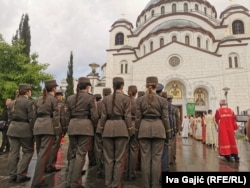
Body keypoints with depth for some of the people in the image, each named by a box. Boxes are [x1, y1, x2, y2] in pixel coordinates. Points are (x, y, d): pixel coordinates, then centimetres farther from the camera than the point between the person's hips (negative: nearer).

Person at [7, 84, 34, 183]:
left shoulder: (13, 102, 13)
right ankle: (20, 175, 5)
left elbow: (10, 117, 15)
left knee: (13, 152, 10)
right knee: (28, 151, 5)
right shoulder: (29, 102, -10)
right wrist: (33, 131, -7)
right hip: (24, 129, -7)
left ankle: (12, 175, 16)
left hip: (13, 128, 7)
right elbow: (31, 118, -13)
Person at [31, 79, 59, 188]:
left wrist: (38, 123, 20)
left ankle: (38, 179, 24)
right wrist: (56, 127, -1)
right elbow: (55, 116, -6)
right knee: (44, 154, -6)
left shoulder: (38, 100, 15)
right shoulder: (53, 99, -3)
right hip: (48, 126, -7)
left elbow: (34, 114, 15)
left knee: (40, 153, 15)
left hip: (37, 126, 7)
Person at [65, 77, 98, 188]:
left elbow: (67, 115, 10)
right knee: (81, 154, 0)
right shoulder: (90, 97, -4)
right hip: (85, 126, -5)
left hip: (72, 126, 5)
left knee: (73, 153, 15)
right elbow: (94, 116, -8)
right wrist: (94, 127, 8)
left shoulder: (70, 98, 10)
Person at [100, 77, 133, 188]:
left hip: (108, 127, 3)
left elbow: (103, 116, 4)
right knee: (119, 158, 6)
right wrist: (130, 130, 3)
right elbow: (127, 116, -4)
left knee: (108, 157, 11)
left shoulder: (106, 98, 6)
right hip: (121, 127, -2)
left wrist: (102, 128, 13)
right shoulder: (126, 98, -1)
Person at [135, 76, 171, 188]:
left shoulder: (140, 100, 2)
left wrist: (137, 132, 10)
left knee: (145, 158, 6)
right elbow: (165, 118, 0)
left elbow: (138, 118, 2)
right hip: (158, 128, -1)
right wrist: (168, 134, 7)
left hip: (144, 128, 1)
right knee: (156, 158, 5)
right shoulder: (162, 100, 0)